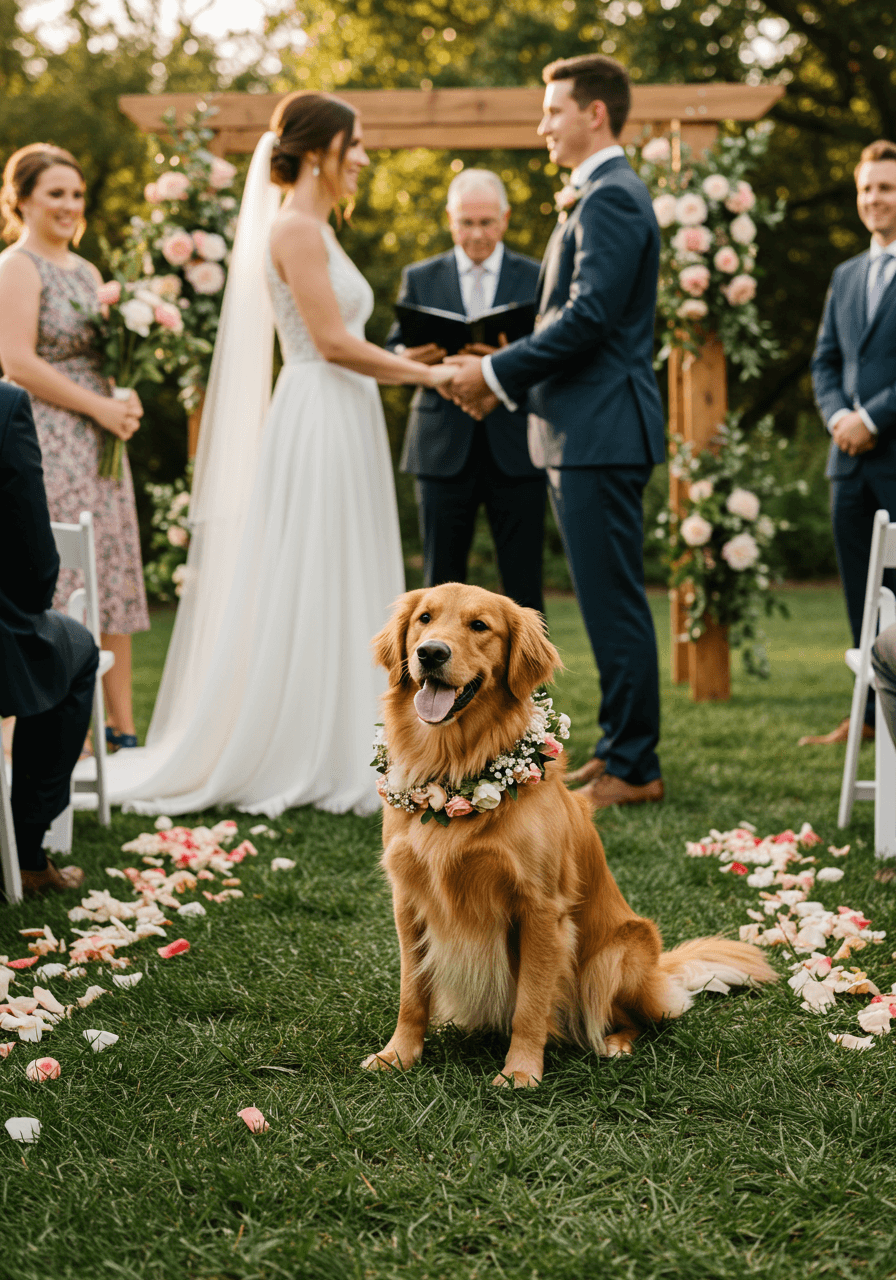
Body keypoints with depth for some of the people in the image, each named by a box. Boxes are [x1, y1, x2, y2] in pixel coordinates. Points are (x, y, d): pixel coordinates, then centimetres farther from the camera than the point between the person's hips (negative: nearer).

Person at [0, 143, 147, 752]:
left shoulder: (86, 270, 18)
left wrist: (127, 399, 4)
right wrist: (100, 407, -16)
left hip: (98, 445, 8)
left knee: (113, 579, 7)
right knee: (62, 587, -6)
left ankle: (122, 726, 12)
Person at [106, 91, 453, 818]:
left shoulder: (316, 230, 19)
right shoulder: (294, 227, -11)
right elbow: (332, 341, -17)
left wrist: (416, 367, 12)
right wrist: (427, 374, -10)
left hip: (343, 429, 10)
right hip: (316, 428, -10)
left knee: (338, 601, 11)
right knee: (302, 596, -5)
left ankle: (328, 763, 17)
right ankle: (281, 766, 3)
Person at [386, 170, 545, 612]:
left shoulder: (536, 278, 8)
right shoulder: (419, 278, 12)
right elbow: (392, 353, 9)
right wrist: (411, 358, -16)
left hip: (515, 452, -1)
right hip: (444, 449, 1)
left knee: (523, 585, -1)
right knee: (442, 584, 4)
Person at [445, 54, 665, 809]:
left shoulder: (612, 197, -13)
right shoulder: (599, 196, 20)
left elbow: (589, 317, -21)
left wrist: (498, 373, -13)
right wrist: (506, 376, 11)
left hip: (602, 433, -11)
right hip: (584, 434, 11)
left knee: (615, 603, -7)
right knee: (610, 603, 14)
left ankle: (633, 769, -1)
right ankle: (622, 752, 22)